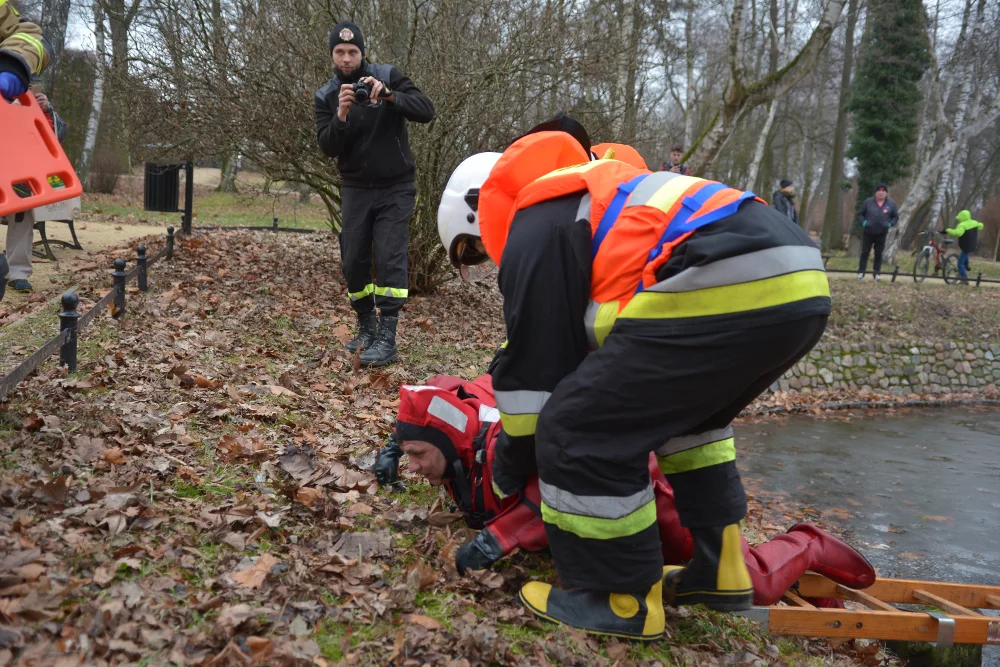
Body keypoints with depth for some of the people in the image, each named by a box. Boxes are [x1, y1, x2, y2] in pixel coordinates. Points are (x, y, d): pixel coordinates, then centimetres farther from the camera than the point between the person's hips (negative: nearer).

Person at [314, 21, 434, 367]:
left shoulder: (388, 77, -6)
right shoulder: (326, 96, 0)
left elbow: (426, 111, -16)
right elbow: (328, 147, -10)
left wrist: (389, 96, -31)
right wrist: (341, 115, -27)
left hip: (395, 188, -3)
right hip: (356, 190, 3)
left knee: (390, 258, -12)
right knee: (353, 261, 2)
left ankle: (387, 339, -12)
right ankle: (367, 327, 21)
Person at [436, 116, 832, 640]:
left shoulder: (532, 234, 7)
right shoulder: (583, 199, 36)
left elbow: (536, 367, 8)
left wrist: (508, 471, 23)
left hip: (726, 292, -11)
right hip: (797, 282, 11)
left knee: (579, 432, 0)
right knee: (688, 414, 32)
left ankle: (626, 600, 13)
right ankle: (720, 569, 32)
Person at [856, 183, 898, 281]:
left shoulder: (891, 204, 0)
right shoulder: (868, 202, -3)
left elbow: (896, 217, 12)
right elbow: (860, 214, 6)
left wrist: (890, 224, -5)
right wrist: (863, 222, -11)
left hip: (882, 234, 1)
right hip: (868, 232, -1)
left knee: (878, 254, 5)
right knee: (865, 252, 1)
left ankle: (877, 273, 13)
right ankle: (861, 272, 6)